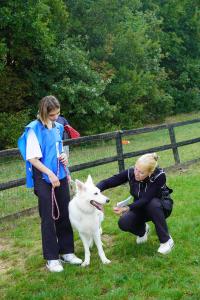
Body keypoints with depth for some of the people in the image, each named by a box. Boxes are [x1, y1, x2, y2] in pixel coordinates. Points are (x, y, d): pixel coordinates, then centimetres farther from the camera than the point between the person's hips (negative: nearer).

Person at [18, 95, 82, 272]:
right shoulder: (34, 129, -11)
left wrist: (63, 157, 1)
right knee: (49, 218, 0)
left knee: (64, 215, 10)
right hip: (44, 179, -6)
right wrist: (50, 174, -18)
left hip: (61, 177, 6)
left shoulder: (58, 128, 8)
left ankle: (67, 252, 22)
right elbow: (31, 158, -13)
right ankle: (52, 258, 10)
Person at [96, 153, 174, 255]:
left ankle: (166, 240, -18)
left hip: (161, 207, -3)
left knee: (152, 204, -38)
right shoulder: (130, 173, -23)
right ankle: (142, 229, 11)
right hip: (141, 207, 3)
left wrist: (127, 208, -49)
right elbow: (107, 182, -21)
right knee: (123, 223, -24)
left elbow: (146, 199, -36)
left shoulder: (159, 176, -32)